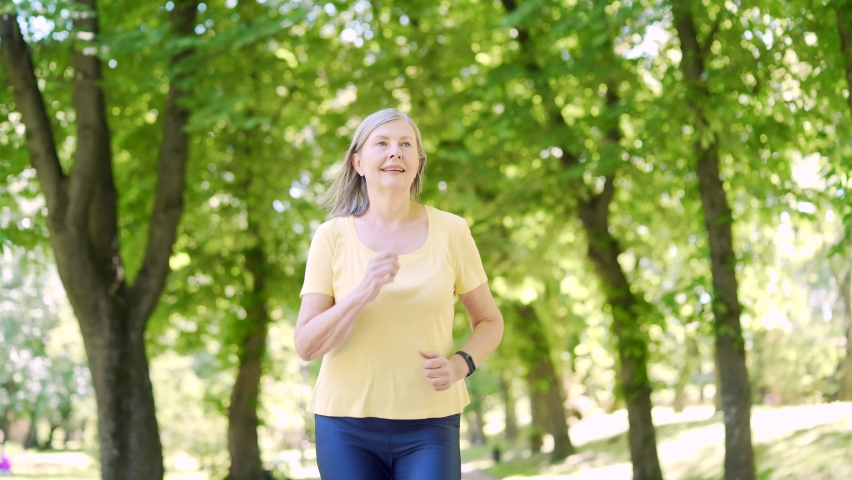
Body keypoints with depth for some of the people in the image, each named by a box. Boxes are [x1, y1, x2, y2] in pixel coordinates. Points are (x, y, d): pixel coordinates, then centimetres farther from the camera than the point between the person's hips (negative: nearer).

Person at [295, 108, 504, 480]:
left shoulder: (451, 231, 0)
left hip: (428, 426, 0)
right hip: (347, 422, 0)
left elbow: (489, 321, 11)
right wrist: (363, 293, -20)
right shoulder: (332, 237, -1)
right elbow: (306, 346, -5)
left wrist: (460, 364, -10)